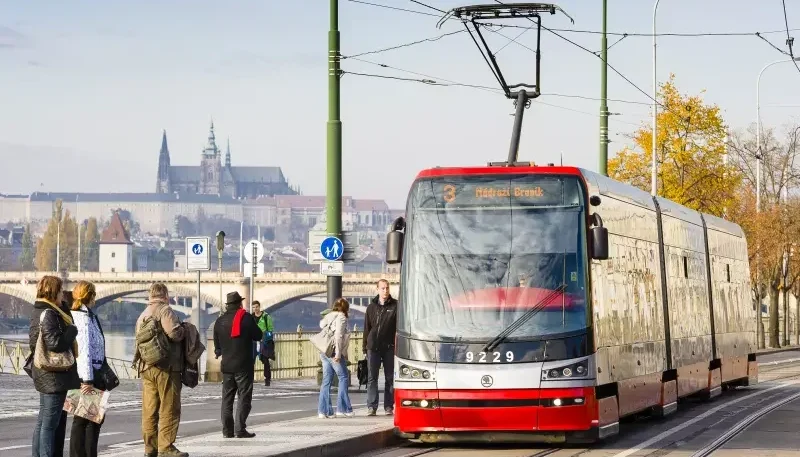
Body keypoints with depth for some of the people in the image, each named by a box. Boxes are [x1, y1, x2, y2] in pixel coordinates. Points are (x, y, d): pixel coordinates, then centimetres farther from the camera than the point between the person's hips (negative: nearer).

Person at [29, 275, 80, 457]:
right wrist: (72, 330, -13)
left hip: (44, 374, 10)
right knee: (51, 422, -8)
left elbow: (33, 342, 20)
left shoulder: (38, 312, 13)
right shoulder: (49, 314, -18)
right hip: (55, 375, -10)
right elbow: (56, 343, -26)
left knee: (43, 420, 16)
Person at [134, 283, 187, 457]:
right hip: (166, 367, -8)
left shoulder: (142, 315, 18)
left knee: (149, 410, 8)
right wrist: (183, 330, -3)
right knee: (169, 409, -4)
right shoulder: (165, 310, -9)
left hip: (146, 368, 8)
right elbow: (174, 333, -21)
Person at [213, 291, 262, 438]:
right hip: (243, 365, -5)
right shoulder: (245, 317, -8)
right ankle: (240, 429, -10)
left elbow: (217, 345, 13)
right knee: (244, 397, -2)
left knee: (227, 398, 9)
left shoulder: (220, 321, 7)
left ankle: (227, 430, 6)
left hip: (227, 365, 5)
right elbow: (258, 336, 0)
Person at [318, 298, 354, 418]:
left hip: (324, 352, 8)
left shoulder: (328, 317, 19)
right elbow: (338, 336, -15)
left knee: (326, 380, 7)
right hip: (333, 351, -8)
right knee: (343, 377, 0)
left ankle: (323, 410, 4)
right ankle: (343, 408, -4)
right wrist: (338, 353, -17)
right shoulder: (341, 317, -6)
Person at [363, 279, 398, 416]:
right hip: (373, 347, 2)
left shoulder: (395, 306, 3)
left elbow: (399, 327, 1)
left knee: (390, 377, 4)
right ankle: (371, 406, 1)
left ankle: (389, 406, 9)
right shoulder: (371, 307, 11)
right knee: (372, 377, -1)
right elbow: (367, 327, 14)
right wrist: (365, 346, 8)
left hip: (389, 347, -2)